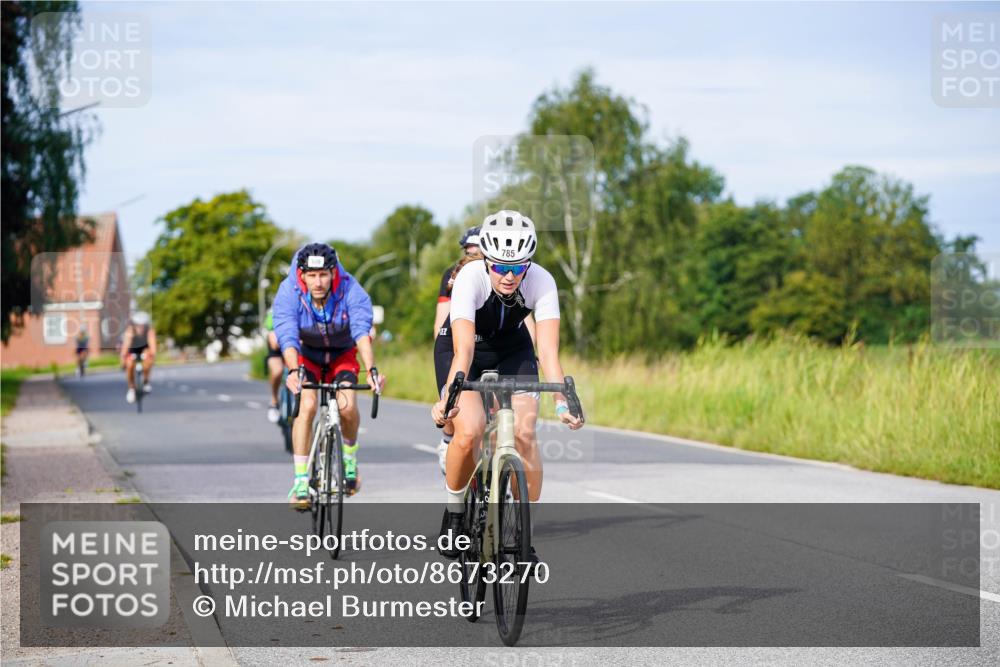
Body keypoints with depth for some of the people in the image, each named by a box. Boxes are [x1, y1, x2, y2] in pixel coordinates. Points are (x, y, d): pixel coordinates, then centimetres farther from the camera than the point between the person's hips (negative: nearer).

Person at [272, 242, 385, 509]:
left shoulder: (351, 291, -29)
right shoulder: (288, 293, -28)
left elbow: (362, 332, -39)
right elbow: (287, 337, -38)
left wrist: (371, 370, -54)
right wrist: (293, 372, -56)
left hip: (342, 355, 0)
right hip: (306, 355, 0)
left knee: (347, 406, -22)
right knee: (306, 404, -25)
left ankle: (349, 458, 8)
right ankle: (300, 482, -20)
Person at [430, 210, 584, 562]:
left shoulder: (542, 282, -28)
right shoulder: (470, 279, -34)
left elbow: (548, 351, -35)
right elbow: (464, 349, -43)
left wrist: (562, 402, -49)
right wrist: (448, 397, -58)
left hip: (512, 349, 2)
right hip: (460, 346, -2)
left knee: (524, 433, -19)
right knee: (469, 433, -25)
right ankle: (454, 513, 2)